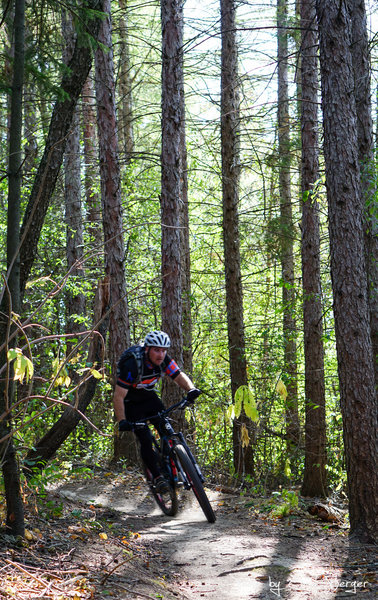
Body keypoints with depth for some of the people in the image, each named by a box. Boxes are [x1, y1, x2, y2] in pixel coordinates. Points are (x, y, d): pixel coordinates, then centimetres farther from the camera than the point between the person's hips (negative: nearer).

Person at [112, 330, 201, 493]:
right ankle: (157, 477, -3)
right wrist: (122, 421, -40)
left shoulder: (164, 360, -18)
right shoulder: (132, 365, -34)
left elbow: (179, 376, -9)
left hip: (149, 397, 5)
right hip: (131, 403, -5)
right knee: (145, 440, -14)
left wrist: (191, 389, -30)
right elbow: (119, 396, -32)